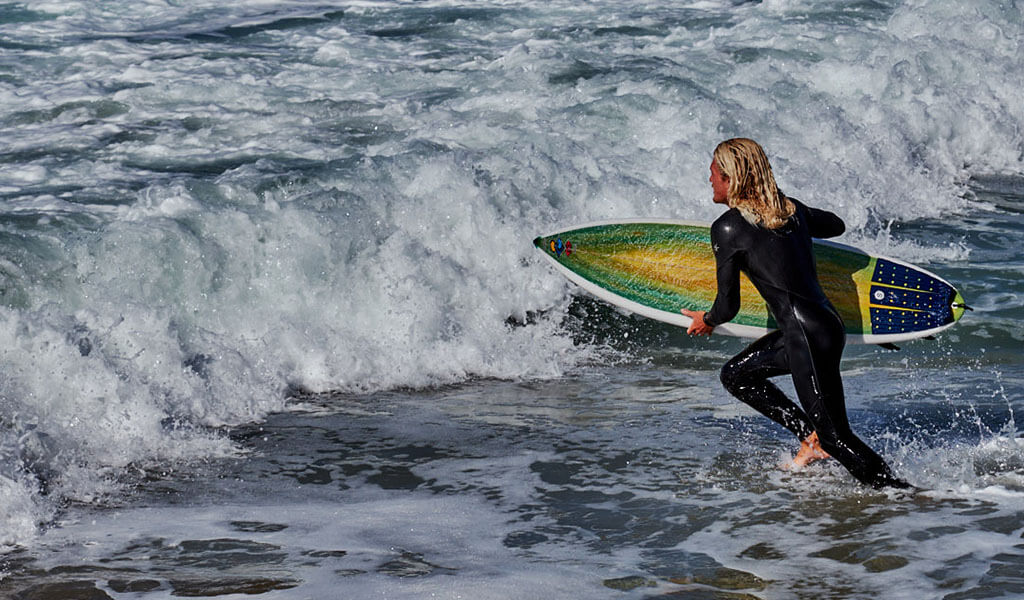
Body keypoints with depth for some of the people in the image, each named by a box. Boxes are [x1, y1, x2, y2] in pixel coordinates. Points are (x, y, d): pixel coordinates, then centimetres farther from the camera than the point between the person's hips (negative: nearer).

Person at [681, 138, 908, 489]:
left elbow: (728, 306, -4)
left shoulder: (728, 228, -8)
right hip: (829, 325, 9)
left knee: (835, 437, -3)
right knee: (735, 375, 22)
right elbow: (836, 225, 32)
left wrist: (706, 322, 18)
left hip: (808, 338, -9)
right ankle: (811, 438, 17)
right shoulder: (793, 210, 11)